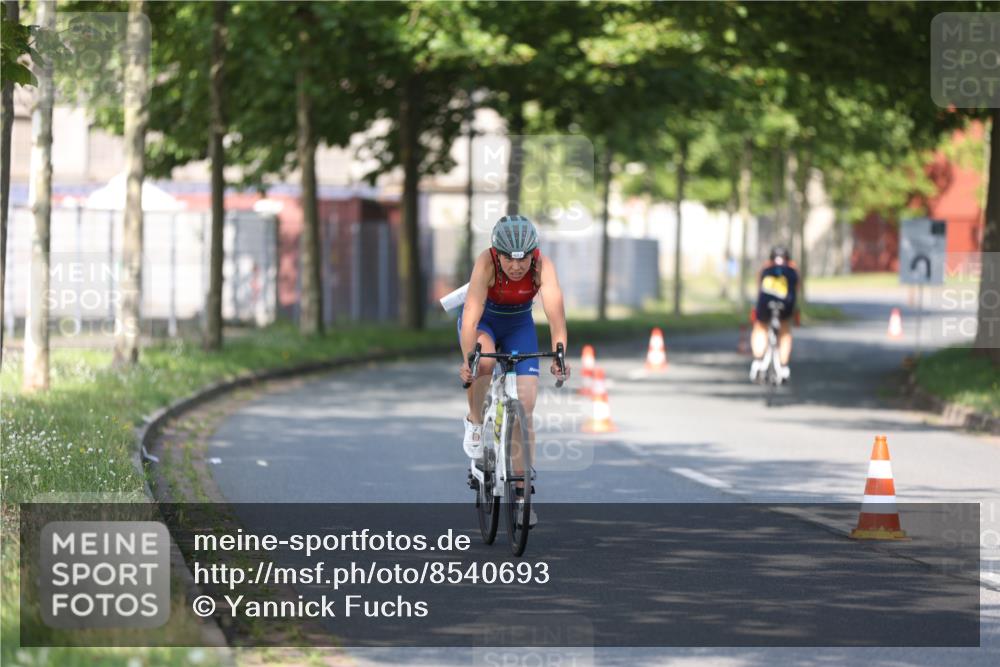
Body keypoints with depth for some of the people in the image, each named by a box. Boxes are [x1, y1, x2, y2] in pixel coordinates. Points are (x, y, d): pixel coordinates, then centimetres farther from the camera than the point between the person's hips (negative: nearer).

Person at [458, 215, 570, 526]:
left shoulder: (543, 267, -29)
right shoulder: (486, 263, -33)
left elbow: (555, 313, -40)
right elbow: (471, 316, -40)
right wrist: (467, 359, -54)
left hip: (519, 326, 2)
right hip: (484, 322, -2)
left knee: (526, 407, -9)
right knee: (484, 360, -37)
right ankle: (475, 422, -9)